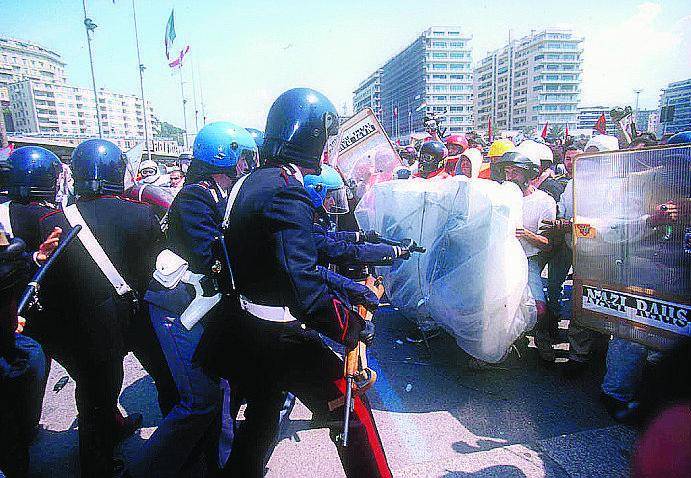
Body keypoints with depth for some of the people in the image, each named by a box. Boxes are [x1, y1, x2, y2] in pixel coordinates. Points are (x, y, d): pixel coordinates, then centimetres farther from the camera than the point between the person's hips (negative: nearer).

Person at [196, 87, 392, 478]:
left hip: (244, 327, 10)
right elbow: (304, 286, -31)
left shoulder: (256, 181, 7)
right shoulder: (287, 192, -23)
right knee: (352, 412, 3)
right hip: (278, 336, -10)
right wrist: (355, 326, -19)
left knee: (264, 409, 29)